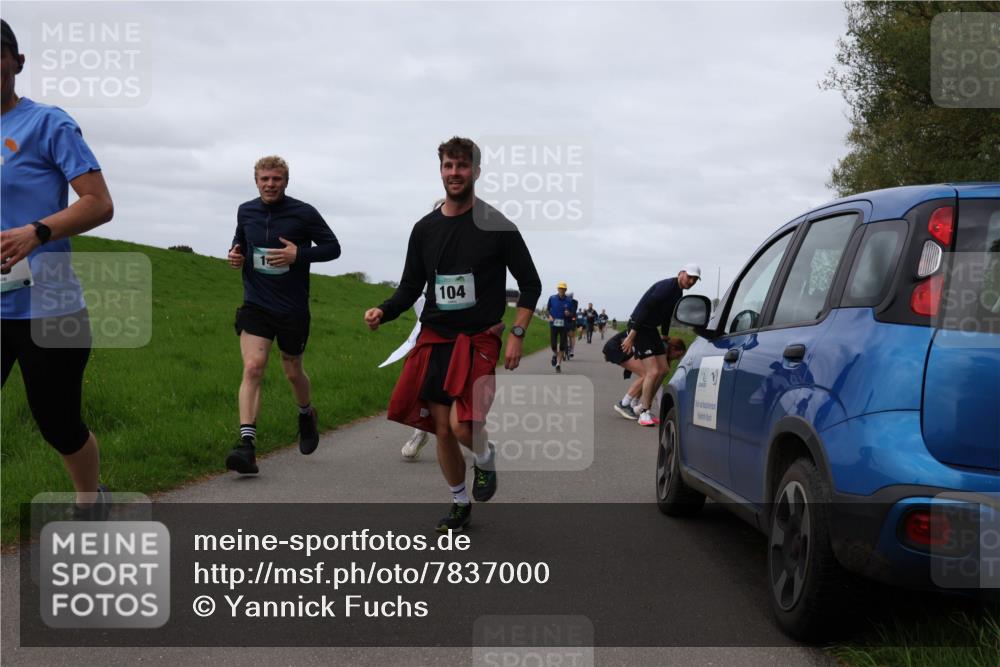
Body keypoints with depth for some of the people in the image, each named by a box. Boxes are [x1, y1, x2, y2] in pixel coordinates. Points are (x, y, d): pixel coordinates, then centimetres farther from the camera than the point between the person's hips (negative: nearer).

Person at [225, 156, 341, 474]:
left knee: (293, 371, 15)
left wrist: (299, 254, -20)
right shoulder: (246, 211, 4)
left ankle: (307, 415, 48)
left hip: (293, 308, -1)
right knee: (253, 368, -16)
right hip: (255, 304, 2)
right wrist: (235, 253, -1)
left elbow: (333, 247, -3)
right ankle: (247, 446, -23)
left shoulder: (303, 213, -8)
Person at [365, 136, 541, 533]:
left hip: (479, 340, -4)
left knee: (462, 427, -19)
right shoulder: (425, 229, 8)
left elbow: (530, 283, 1)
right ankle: (460, 504, 25)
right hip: (434, 340, 4)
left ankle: (486, 459, 15)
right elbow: (411, 287, 11)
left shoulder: (497, 228, -3)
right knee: (442, 430, 5)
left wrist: (517, 334, -9)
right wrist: (382, 313, -8)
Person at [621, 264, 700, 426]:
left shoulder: (678, 293, 9)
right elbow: (644, 308, -25)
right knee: (653, 372, -15)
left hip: (651, 330, 10)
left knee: (663, 370, 8)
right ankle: (644, 413, -8)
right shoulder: (666, 287, -22)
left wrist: (665, 336, 30)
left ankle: (643, 405, 19)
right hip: (639, 328, -10)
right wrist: (631, 336, -27)